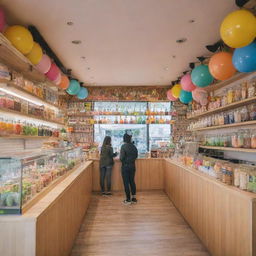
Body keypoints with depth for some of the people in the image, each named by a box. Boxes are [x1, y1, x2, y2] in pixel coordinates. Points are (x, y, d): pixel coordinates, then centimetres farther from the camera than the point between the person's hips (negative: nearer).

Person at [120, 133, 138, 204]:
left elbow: (122, 158, -18)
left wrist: (122, 160, 3)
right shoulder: (134, 146, 1)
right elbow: (136, 156, 10)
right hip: (132, 166, 5)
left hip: (125, 166, -5)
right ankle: (134, 198, 20)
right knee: (132, 181, 15)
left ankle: (128, 199, 10)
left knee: (126, 183, 3)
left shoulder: (123, 146, -15)